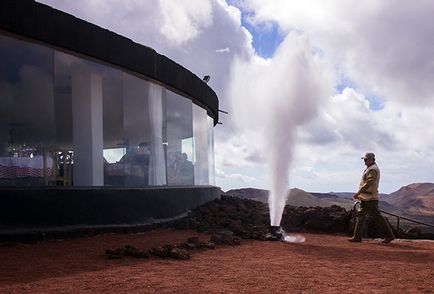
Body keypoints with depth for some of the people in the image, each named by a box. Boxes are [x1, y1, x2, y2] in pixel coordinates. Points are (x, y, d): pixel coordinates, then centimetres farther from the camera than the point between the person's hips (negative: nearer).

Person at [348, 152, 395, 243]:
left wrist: (358, 193, -25)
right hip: (365, 198, 11)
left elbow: (368, 183, -25)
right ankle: (357, 237, 9)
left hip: (370, 198, -11)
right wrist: (360, 194, 20)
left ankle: (389, 235, 3)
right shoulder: (369, 168, 17)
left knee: (376, 217, -6)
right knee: (360, 215, 8)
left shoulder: (373, 169, -16)